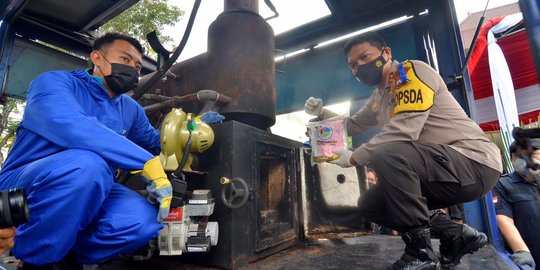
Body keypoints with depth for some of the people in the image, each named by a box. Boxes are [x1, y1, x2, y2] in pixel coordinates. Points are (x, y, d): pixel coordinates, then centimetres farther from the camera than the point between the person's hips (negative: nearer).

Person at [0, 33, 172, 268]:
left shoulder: (131, 108, 9)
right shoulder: (54, 81, -8)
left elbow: (155, 144, 22)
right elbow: (70, 127, -31)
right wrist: (147, 162, -35)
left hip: (84, 193, 4)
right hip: (21, 189, -4)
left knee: (144, 221, -26)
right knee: (87, 164, -37)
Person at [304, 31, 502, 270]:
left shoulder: (412, 71, -12)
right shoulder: (378, 98, 13)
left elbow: (404, 132, -25)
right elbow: (351, 126, 27)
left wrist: (353, 158, -17)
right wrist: (321, 112, 9)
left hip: (474, 162, -8)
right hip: (443, 165, 9)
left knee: (386, 155, -34)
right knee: (370, 204, 4)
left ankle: (420, 251, -17)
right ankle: (454, 235, 7)